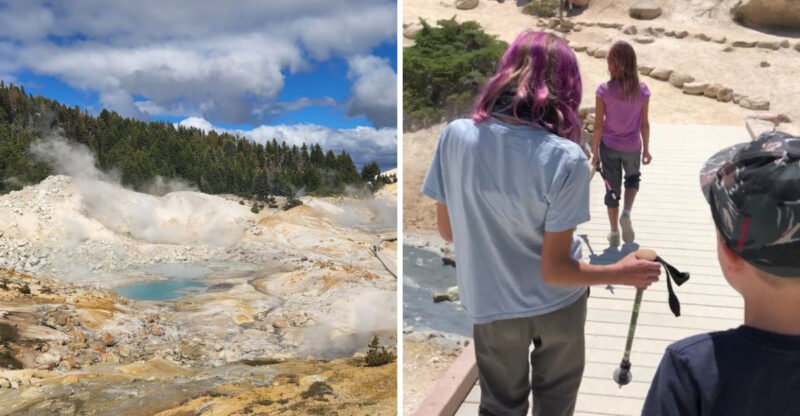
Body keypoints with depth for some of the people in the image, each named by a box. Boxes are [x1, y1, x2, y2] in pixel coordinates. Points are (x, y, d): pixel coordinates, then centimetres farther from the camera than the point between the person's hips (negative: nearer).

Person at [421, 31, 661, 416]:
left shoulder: (455, 135, -18)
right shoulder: (565, 158, -26)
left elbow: (447, 231, -6)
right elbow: (554, 269, -21)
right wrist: (622, 273, -6)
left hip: (491, 302, 2)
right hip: (556, 302, -2)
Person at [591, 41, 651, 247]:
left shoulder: (604, 90, -17)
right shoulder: (642, 90, -12)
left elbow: (599, 125, -12)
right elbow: (644, 124, -4)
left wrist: (595, 151, 0)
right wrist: (646, 149, 10)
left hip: (609, 147, -1)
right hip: (632, 147, 1)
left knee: (612, 187, 14)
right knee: (633, 178, 29)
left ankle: (614, 233, 24)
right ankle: (626, 213, 6)